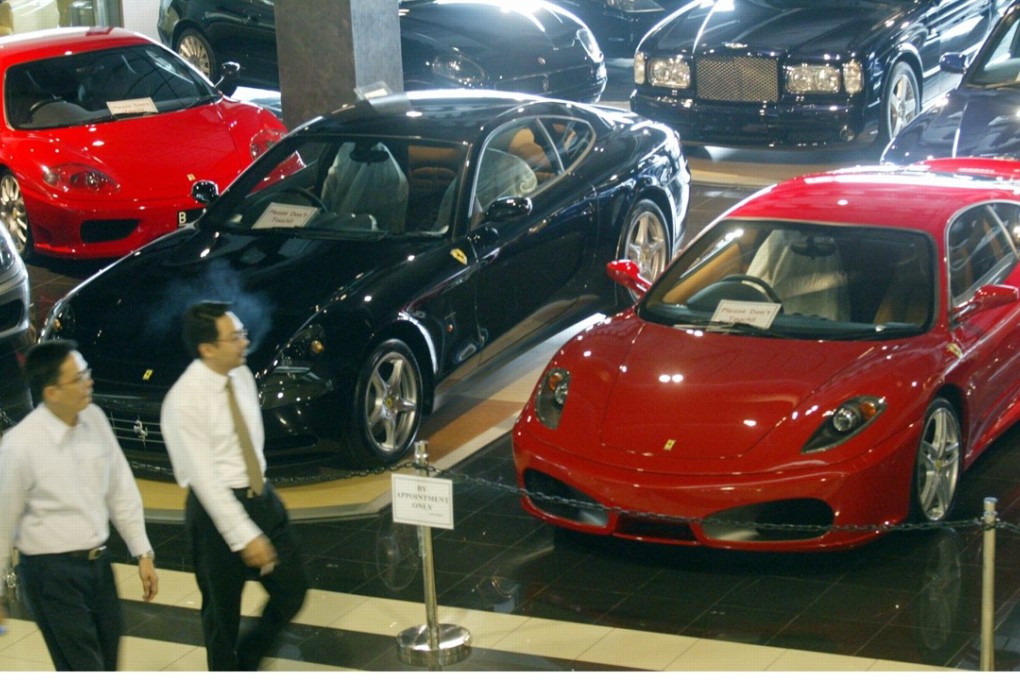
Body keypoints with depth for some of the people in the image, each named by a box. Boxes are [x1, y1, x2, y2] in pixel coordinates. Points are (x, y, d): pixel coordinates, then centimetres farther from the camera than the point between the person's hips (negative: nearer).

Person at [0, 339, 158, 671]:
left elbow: (121, 491, 6)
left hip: (98, 562, 6)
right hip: (51, 572, -6)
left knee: (106, 663, 18)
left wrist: (143, 553, 6)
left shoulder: (94, 419, -5)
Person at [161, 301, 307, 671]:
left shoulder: (242, 375, 0)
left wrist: (260, 491, 17)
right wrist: (244, 536, -24)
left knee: (292, 589, 13)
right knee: (222, 612, 10)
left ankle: (247, 662, 35)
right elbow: (204, 477, -23)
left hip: (261, 497, 7)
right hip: (217, 505, -7)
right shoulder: (185, 401, -22)